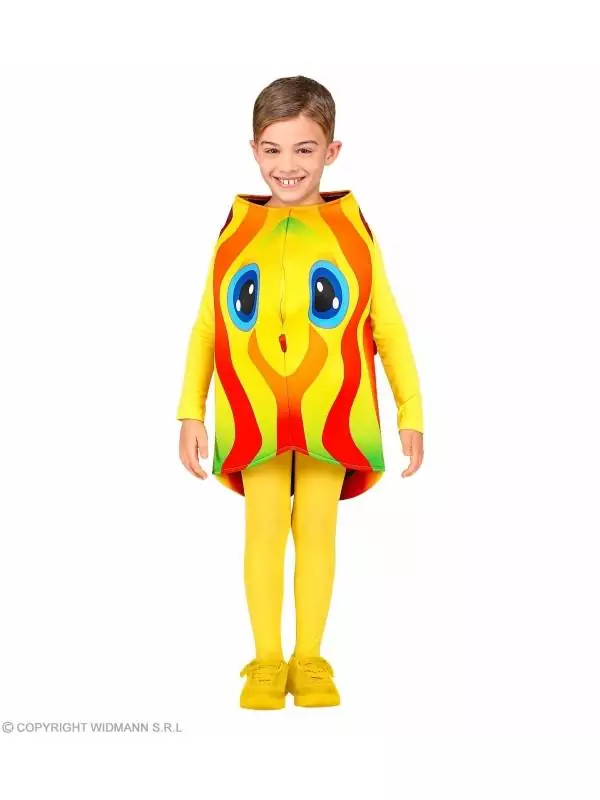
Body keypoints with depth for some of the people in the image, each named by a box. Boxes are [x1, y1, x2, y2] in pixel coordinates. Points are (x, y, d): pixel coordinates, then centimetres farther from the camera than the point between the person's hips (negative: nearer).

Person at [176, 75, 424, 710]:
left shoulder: (352, 228, -1)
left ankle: (309, 659, 21)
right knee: (264, 530, 6)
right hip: (254, 415, 1)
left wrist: (411, 413, 3)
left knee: (316, 529, 7)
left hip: (330, 414, 0)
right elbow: (206, 327, 7)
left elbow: (388, 328, 3)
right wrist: (190, 414, 5)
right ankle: (266, 661, 18)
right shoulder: (237, 229, 2)